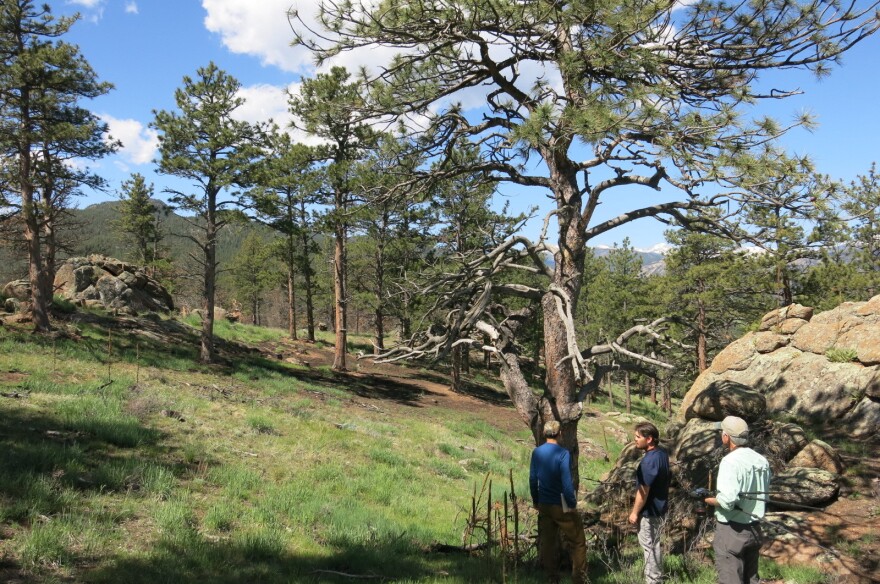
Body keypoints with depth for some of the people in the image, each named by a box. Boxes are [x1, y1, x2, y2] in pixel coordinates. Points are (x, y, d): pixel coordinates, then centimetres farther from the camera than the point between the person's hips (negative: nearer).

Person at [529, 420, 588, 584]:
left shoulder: (536, 452, -1)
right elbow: (567, 482, -19)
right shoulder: (563, 453, -18)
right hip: (562, 505, -5)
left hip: (544, 505, 5)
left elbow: (532, 479, 4)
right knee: (577, 541, 8)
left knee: (547, 541, 13)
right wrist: (572, 504, -8)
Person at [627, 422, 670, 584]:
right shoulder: (662, 453, 1)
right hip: (659, 506, 9)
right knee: (655, 543, 22)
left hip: (649, 510, -9)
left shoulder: (649, 461, -28)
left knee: (649, 545, 5)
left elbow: (643, 491, -24)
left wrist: (635, 512, -13)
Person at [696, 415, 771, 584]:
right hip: (754, 529, 7)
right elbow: (761, 494, 9)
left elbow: (727, 501, -27)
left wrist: (710, 500, -8)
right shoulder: (762, 461, 3)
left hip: (731, 530, -7)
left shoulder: (731, 461, -20)